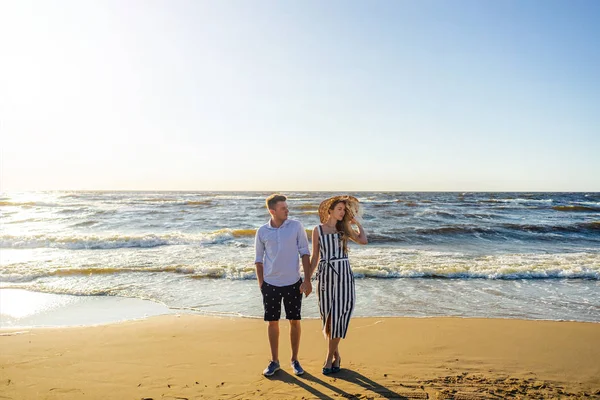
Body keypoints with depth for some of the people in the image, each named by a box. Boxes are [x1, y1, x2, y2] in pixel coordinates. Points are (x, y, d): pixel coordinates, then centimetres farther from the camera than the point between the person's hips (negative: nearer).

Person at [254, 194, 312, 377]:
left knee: (294, 321, 8)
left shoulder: (296, 226, -5)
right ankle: (274, 361, 26)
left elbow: (305, 253, -3)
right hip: (270, 284, 1)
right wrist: (261, 284, 2)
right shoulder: (262, 232, -2)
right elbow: (259, 259, 6)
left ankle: (295, 360, 26)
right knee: (273, 322, 9)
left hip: (293, 283, 0)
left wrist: (307, 280, -8)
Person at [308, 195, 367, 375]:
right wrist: (307, 278, 2)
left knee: (337, 316, -4)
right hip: (325, 275, 0)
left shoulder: (344, 229, 9)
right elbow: (315, 257, 7)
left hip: (344, 274, 0)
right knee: (327, 318, 5)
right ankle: (336, 355, 24)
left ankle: (329, 357, 9)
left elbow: (363, 240, -7)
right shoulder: (318, 230, 5)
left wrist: (356, 222, 6)